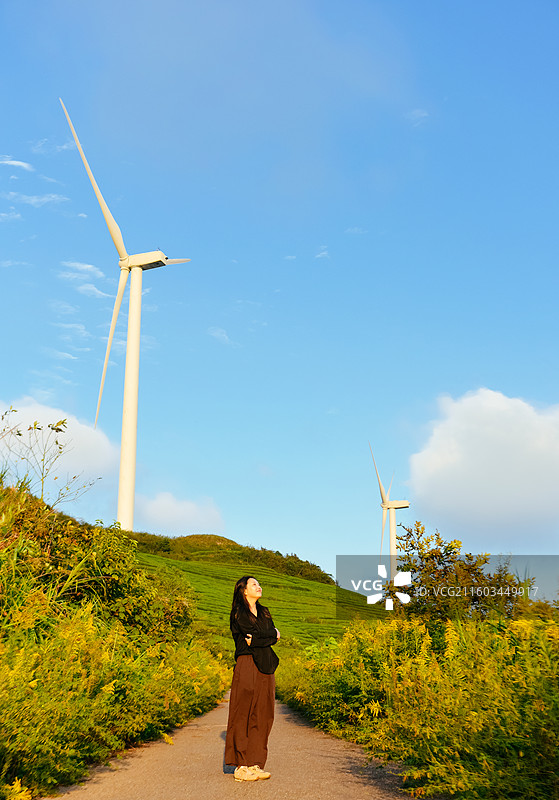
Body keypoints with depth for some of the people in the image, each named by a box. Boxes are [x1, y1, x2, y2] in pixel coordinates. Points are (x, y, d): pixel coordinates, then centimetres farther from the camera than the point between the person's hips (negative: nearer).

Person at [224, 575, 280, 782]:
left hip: (265, 668, 7)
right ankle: (241, 766, -2)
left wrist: (255, 639, -8)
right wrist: (271, 635, 1)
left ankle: (255, 763, 8)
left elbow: (274, 636, 5)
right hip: (247, 666, -6)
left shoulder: (264, 612, 18)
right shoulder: (238, 613, -3)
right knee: (244, 715, -5)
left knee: (262, 715, 4)